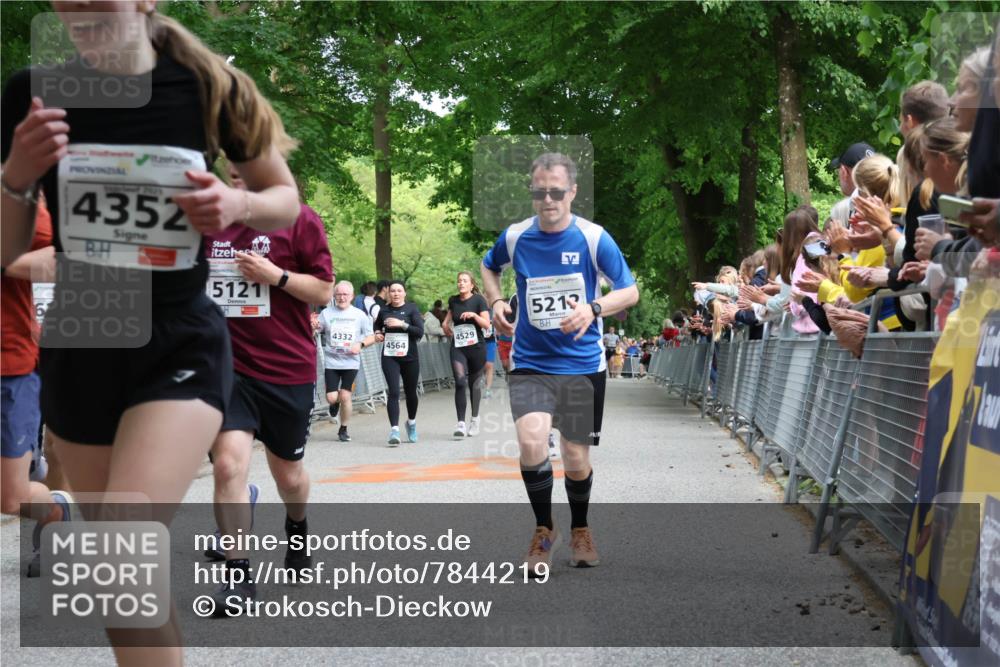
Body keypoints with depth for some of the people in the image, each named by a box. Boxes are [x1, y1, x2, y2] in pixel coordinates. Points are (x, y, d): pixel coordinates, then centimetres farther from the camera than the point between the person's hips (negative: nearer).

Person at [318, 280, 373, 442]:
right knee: (332, 398, -6)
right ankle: (336, 403, 33)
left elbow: (371, 336, 10)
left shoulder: (359, 315, 4)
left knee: (345, 397, -5)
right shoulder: (326, 313, 2)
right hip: (331, 361, 0)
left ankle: (343, 429, 15)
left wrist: (361, 344, -9)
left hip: (351, 362, 0)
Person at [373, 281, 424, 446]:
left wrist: (402, 324, -20)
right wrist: (377, 333, 6)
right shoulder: (384, 310, 6)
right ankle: (394, 430, -18)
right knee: (393, 392, -13)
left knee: (411, 392, 13)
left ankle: (411, 422, 39)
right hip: (389, 357, 0)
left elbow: (420, 331, -11)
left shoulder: (412, 309, -2)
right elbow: (377, 324, 27)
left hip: (409, 357, 0)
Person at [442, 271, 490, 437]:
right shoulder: (453, 301, 8)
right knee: (460, 382, -14)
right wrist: (446, 324, 10)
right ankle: (461, 423, -17)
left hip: (476, 347, -2)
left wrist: (474, 315, -21)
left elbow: (486, 324, -7)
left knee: (474, 383, 9)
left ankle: (475, 419, 29)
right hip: (458, 347, 2)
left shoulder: (478, 300, -4)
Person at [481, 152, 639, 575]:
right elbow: (489, 266, 19)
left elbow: (630, 291, -5)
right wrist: (495, 302, 0)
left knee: (576, 458, 7)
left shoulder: (593, 238, -9)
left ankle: (580, 531, 36)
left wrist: (593, 309, -24)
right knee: (531, 441, -22)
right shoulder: (515, 237, -3)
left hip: (582, 364, 0)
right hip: (529, 363, 0)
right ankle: (543, 530, 0)